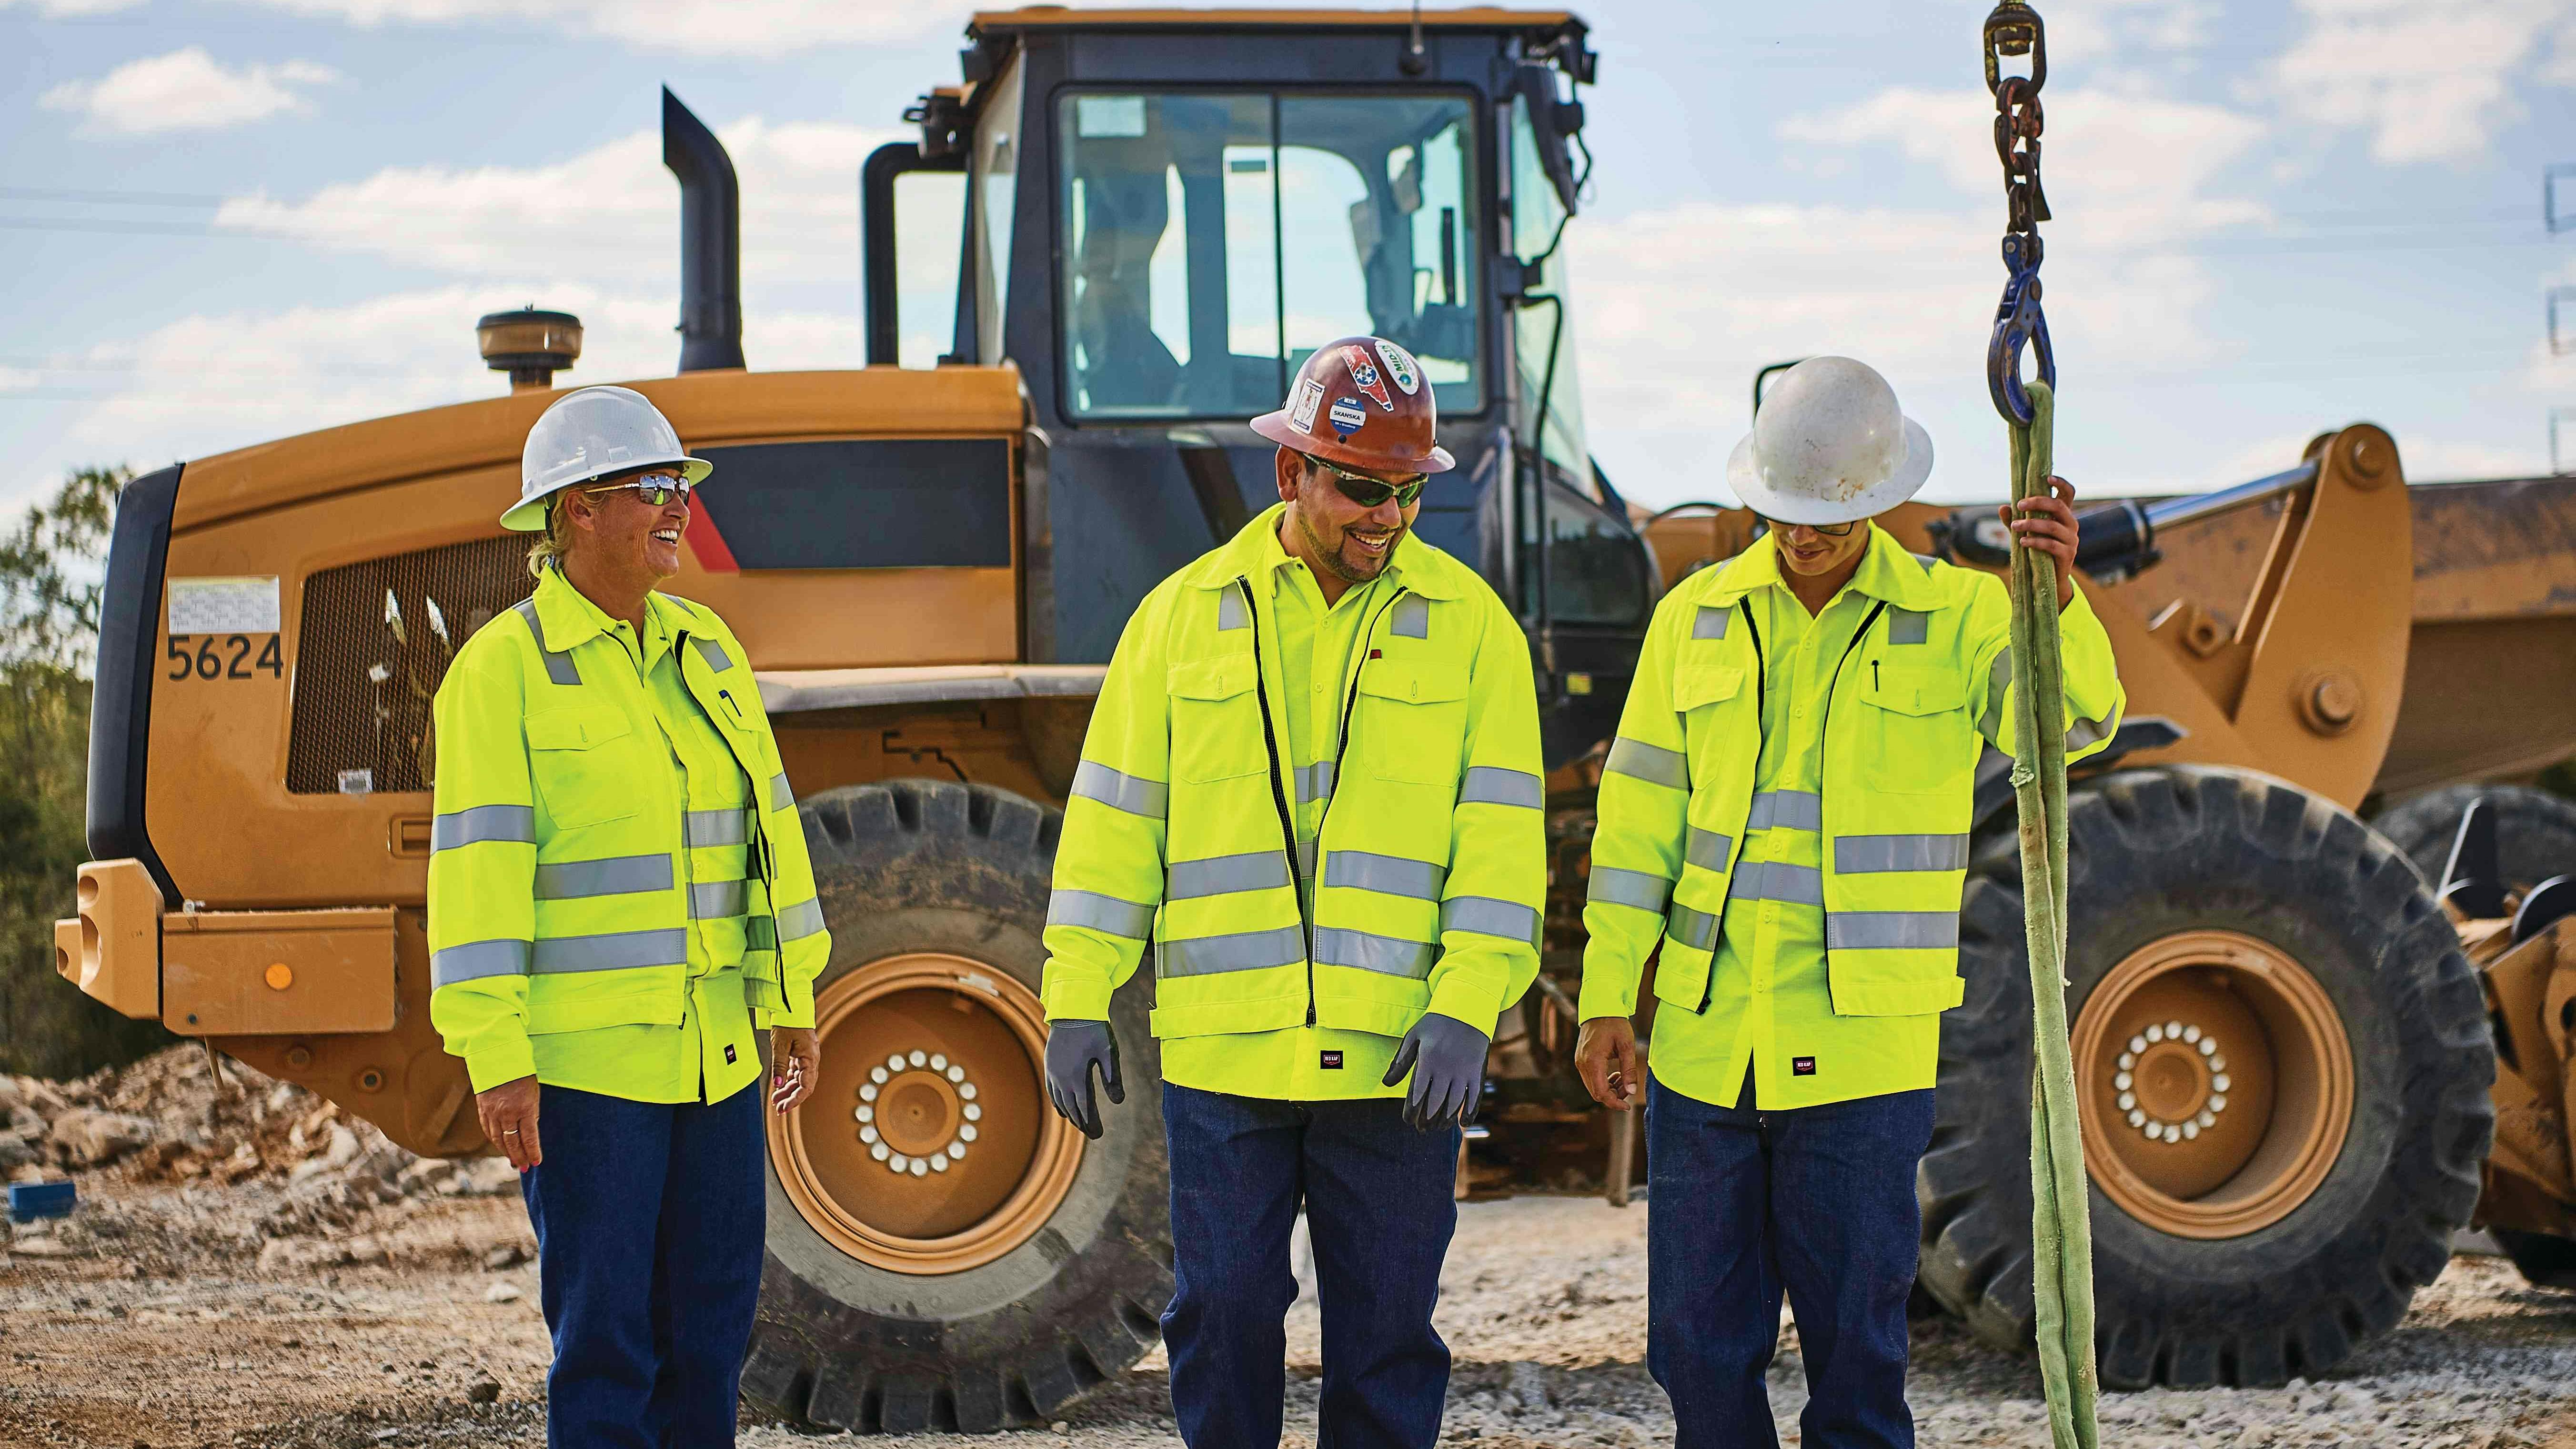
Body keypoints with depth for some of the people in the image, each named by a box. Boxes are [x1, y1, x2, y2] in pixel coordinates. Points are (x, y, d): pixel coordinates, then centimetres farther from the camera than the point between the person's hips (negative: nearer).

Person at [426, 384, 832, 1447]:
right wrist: (496, 1060, -18)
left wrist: (790, 1002, 11)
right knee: (604, 1327, -3)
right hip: (581, 1056, -6)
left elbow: (765, 827, 14)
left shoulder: (704, 650, 10)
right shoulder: (502, 669, -9)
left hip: (712, 1046, 6)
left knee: (712, 1311, 8)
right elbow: (477, 873, -13)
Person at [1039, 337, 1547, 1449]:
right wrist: (1078, 999, 2)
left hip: (1394, 1058, 0)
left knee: (1384, 1326, 5)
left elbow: (1501, 833, -1)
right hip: (1221, 1055, 0)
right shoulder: (1186, 614, 6)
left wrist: (1466, 1010, -12)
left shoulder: (1467, 623, 4)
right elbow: (1114, 821, 8)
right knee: (1222, 1315, 2)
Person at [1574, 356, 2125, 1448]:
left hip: (1860, 1056, -3)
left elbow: (2066, 720, -18)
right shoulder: (1697, 619, 8)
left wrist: (2056, 595, -38)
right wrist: (1607, 1000, 4)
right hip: (1701, 1040, 3)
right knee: (1699, 1344, 7)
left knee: (1854, 1343, 0)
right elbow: (1640, 819, 8)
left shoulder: (1956, 618, 0)